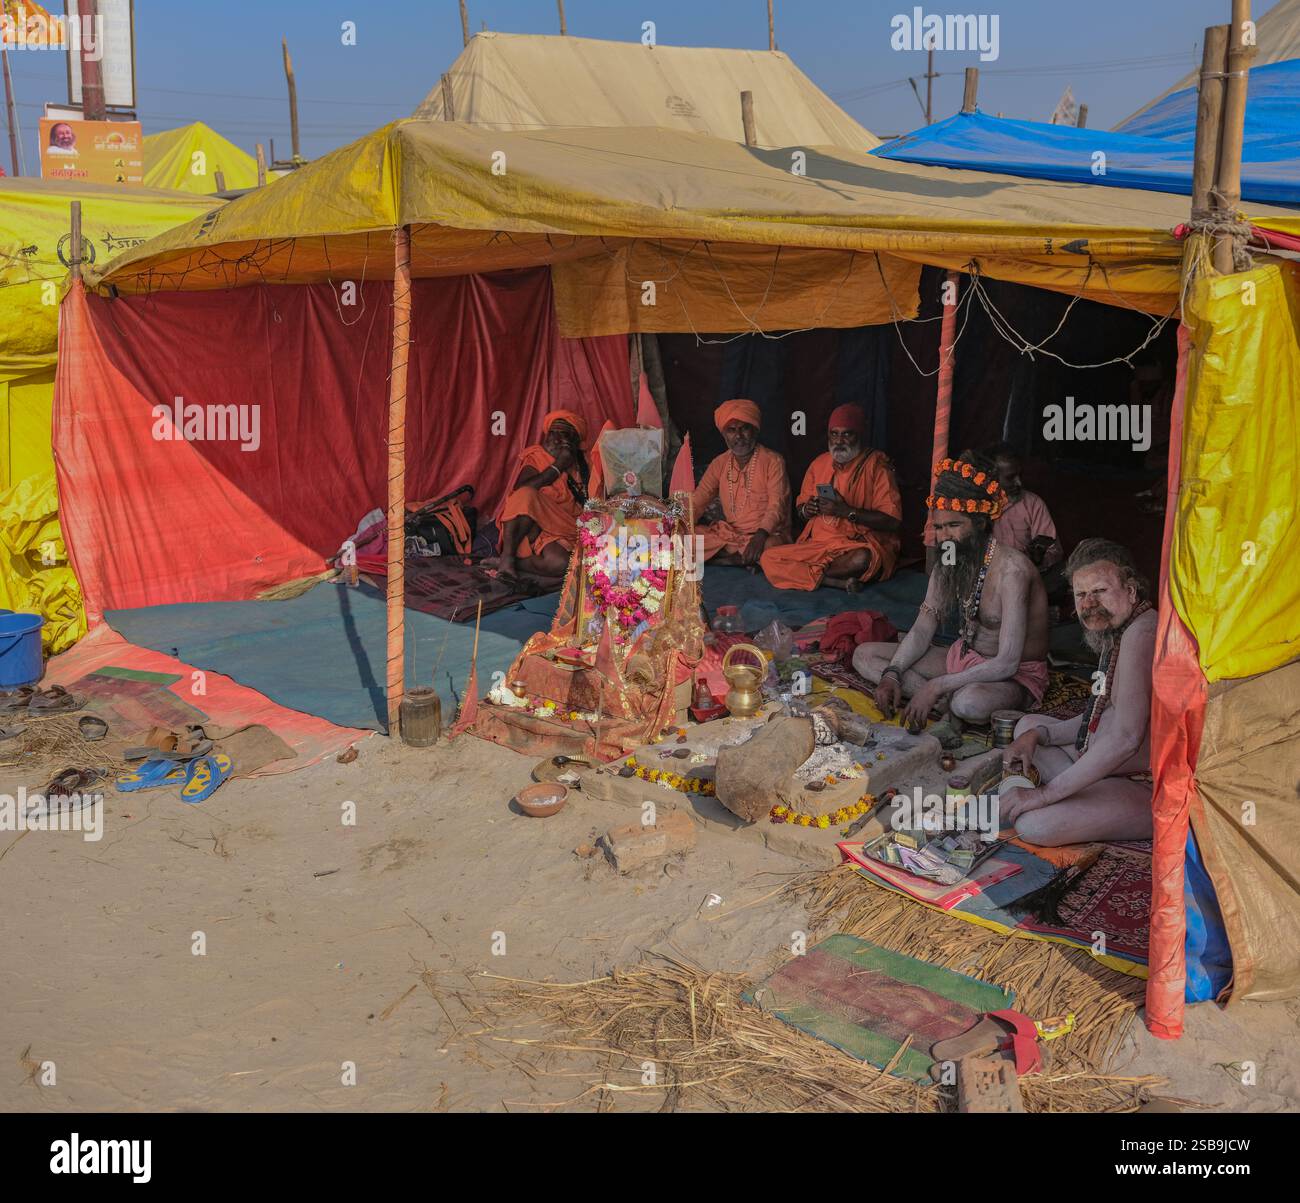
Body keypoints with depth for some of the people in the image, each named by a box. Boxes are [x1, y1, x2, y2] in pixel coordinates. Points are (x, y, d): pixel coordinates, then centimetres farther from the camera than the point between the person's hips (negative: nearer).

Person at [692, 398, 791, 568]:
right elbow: (698, 501, 6)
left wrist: (761, 535, -32)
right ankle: (746, 559, -20)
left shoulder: (773, 462, -4)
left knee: (770, 547, -40)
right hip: (729, 534, 5)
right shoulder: (719, 464, 10)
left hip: (767, 534, -5)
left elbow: (777, 505, -14)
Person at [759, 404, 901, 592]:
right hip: (818, 544, 5)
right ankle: (841, 582, -22)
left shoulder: (876, 465, -4)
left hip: (860, 544, -5)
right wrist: (806, 510, -4)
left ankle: (804, 573, -15)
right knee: (768, 558, -17)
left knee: (862, 560, -40)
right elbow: (801, 509, 22)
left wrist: (847, 511, -19)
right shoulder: (819, 464, 13)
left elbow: (893, 521, -12)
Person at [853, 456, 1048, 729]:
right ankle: (950, 702, -14)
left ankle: (951, 704, -8)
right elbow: (922, 629, 4)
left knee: (970, 702, -44)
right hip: (963, 658, 9)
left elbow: (1006, 664, -30)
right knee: (864, 655, 0)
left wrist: (936, 686, -32)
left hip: (1016, 676, -9)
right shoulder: (948, 561, -2)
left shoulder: (1011, 568, -26)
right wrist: (892, 675, -13)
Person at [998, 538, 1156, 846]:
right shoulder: (1116, 631, 12)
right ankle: (1085, 800, 1)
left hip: (1148, 793, -11)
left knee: (1032, 825, -27)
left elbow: (1125, 737, -30)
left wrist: (1047, 792, -26)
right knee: (1028, 725, 19)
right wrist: (1037, 735, 4)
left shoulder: (1142, 633, -22)